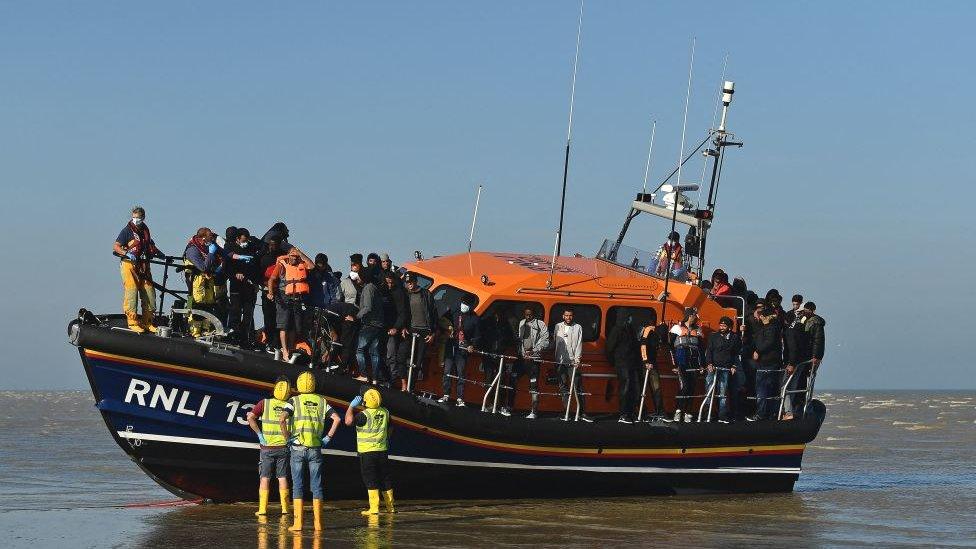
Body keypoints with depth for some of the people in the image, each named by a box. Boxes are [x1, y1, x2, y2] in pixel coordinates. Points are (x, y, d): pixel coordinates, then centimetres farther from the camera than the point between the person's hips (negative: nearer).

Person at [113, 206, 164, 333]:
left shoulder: (145, 230, 16)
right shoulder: (127, 230, -3)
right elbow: (116, 246, -10)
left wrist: (159, 253, 21)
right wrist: (127, 253, -25)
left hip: (144, 266, 6)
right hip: (130, 265, -6)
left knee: (149, 294, 3)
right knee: (131, 294, -9)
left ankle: (148, 322, 12)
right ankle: (132, 322, -4)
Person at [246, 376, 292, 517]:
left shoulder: (265, 403, -4)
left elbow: (250, 418, -14)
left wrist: (259, 434, -7)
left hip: (267, 447, -1)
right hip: (283, 447, 1)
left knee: (265, 478, 4)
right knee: (282, 478, 9)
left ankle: (262, 509, 0)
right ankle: (284, 508, 8)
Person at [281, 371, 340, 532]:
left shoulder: (294, 401, -1)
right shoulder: (321, 401, 7)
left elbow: (283, 419, -16)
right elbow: (337, 419, -1)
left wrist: (287, 437, -3)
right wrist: (328, 437, 5)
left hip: (298, 447, -2)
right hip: (316, 448, 2)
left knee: (298, 486, 1)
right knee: (316, 486, 7)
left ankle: (298, 523, -3)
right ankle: (318, 523, 5)